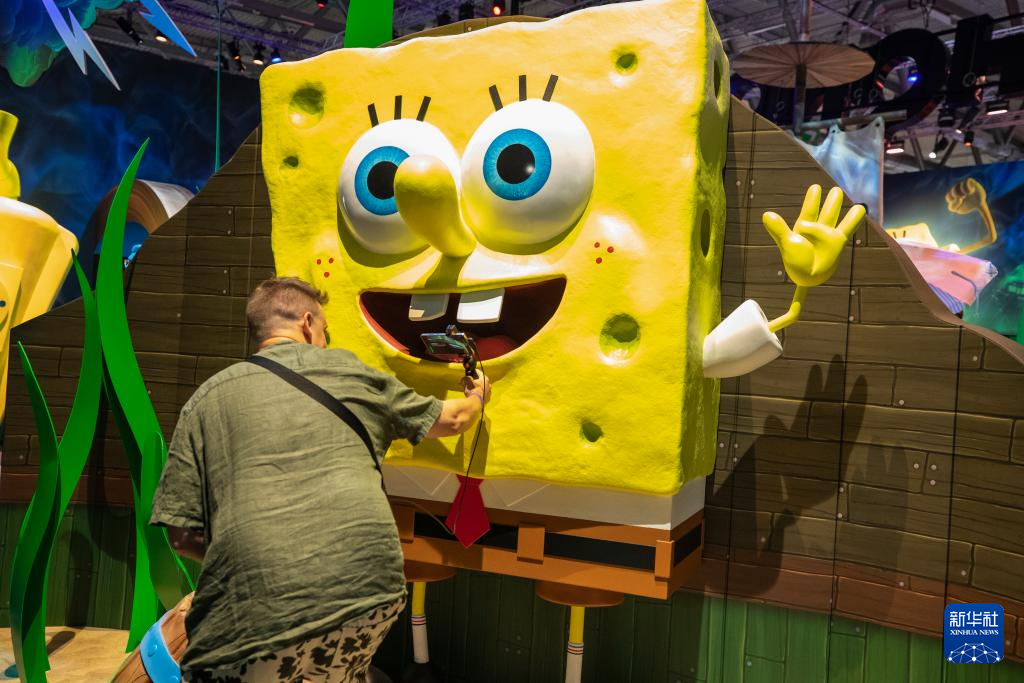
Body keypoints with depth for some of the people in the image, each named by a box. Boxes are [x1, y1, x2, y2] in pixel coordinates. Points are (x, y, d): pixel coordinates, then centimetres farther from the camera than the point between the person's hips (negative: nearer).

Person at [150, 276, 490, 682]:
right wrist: (478, 397, 50)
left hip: (258, 607, -2)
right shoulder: (351, 371, 15)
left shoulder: (208, 397, 12)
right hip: (369, 587, 3)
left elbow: (183, 534, 7)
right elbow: (452, 420, 27)